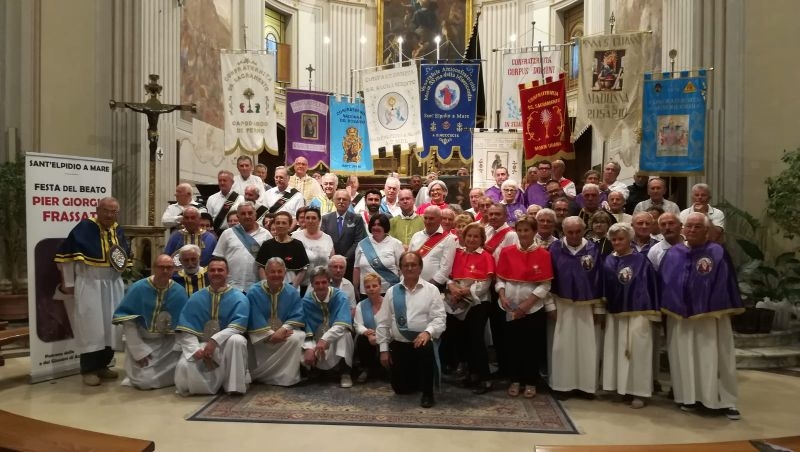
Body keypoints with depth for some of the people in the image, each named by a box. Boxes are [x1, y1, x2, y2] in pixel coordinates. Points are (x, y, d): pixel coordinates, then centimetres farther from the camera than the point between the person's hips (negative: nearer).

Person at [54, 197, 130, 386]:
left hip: (114, 285, 6)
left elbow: (125, 255, 24)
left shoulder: (118, 231, 7)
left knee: (111, 326, 8)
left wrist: (123, 263, 4)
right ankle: (88, 370, 5)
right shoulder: (84, 227, -12)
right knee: (91, 327, -5)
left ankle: (102, 365, 20)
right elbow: (66, 254, -10)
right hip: (89, 285, -6)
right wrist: (69, 283, -8)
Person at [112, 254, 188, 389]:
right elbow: (128, 321, -12)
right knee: (145, 381, -18)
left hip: (168, 342, 3)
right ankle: (139, 373, 18)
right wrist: (139, 351, -15)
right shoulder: (138, 288, -14)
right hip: (141, 340, -3)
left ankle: (154, 371, 19)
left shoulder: (179, 292, -7)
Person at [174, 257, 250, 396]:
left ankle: (234, 385, -20)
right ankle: (208, 383, 5)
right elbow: (186, 331, -3)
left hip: (226, 345, -2)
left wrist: (215, 341, -30)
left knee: (236, 340, -35)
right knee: (183, 366, -27)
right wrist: (196, 349, -21)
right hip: (201, 344, 2)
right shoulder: (195, 299, 6)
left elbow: (237, 327, -16)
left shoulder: (239, 298, -2)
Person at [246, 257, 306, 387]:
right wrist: (271, 334, -21)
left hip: (286, 332, 2)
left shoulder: (292, 292, 2)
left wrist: (283, 329, -23)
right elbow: (254, 320, -10)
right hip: (261, 336, -2)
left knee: (296, 338, -30)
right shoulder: (253, 292, -5)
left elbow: (297, 317, -4)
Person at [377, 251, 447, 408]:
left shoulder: (431, 290, 0)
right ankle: (417, 380, 43)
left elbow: (439, 318, -8)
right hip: (398, 345, 3)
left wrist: (428, 332, -28)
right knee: (401, 389, 6)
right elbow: (383, 323, 7)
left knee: (426, 348, -38)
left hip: (422, 342, -3)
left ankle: (427, 393, -15)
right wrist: (384, 349, 2)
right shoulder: (392, 292, 7)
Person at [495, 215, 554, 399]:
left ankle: (530, 383, 20)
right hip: (510, 308, 2)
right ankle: (515, 380, 23)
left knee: (532, 346, 5)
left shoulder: (543, 254, -4)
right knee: (512, 345, 9)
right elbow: (500, 279, 5)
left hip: (534, 308, -2)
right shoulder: (507, 252, 3)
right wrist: (502, 296, -13)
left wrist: (527, 304, -14)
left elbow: (545, 285, -7)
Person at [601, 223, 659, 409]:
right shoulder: (608, 261, 7)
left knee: (637, 352, -2)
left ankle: (639, 392, 7)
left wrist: (652, 313, -7)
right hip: (614, 313, 4)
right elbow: (603, 287, 10)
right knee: (617, 351, 9)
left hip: (637, 313, -4)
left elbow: (651, 285, -4)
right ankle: (620, 387, 20)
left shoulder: (642, 260, -3)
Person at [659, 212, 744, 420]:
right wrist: (663, 309, 6)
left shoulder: (718, 253, -4)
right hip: (679, 316, 3)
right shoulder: (673, 253, 4)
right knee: (685, 358, 10)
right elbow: (663, 282, 8)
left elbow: (726, 283, -3)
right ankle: (688, 397, 21)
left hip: (710, 316, -3)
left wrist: (730, 311, -5)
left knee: (714, 359, 2)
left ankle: (725, 401, 12)